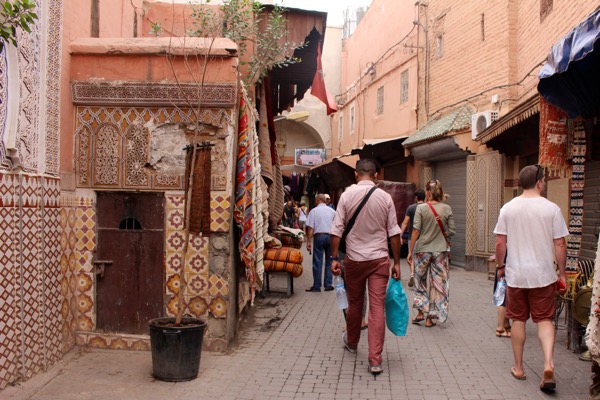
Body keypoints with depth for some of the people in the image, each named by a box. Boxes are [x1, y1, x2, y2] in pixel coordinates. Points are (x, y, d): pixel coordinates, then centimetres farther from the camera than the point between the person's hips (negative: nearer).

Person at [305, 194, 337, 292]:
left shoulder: (314, 211, -1)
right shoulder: (332, 211, 8)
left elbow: (310, 228, -6)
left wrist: (308, 241, -4)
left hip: (319, 236, -3)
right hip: (330, 236, 3)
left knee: (317, 262, 2)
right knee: (329, 262, 11)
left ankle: (316, 286, 6)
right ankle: (328, 285, 12)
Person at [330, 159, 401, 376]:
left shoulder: (347, 195, -4)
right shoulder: (385, 197, -2)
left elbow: (337, 230, -6)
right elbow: (394, 233, 0)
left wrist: (334, 258, 1)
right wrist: (396, 262, 6)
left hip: (354, 258, 1)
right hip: (379, 259, 0)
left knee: (354, 303, 17)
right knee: (377, 307, -1)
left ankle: (351, 342, 40)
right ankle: (375, 360, -2)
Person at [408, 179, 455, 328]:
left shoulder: (421, 208, -9)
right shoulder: (447, 209, -3)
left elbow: (416, 231, -11)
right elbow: (451, 231, -1)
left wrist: (410, 251, -5)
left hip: (422, 249, -1)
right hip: (440, 250, 1)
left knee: (420, 281, 17)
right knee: (438, 284, 8)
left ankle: (420, 312, 16)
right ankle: (430, 318, 11)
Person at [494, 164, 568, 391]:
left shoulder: (508, 208, -2)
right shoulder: (551, 209, -6)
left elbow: (500, 243, 0)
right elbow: (560, 246, -4)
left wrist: (500, 266, 14)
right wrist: (562, 274, 5)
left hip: (515, 274, 1)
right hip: (542, 274, -1)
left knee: (518, 320, 12)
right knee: (544, 319, 9)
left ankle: (518, 368, 21)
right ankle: (548, 364, -7)